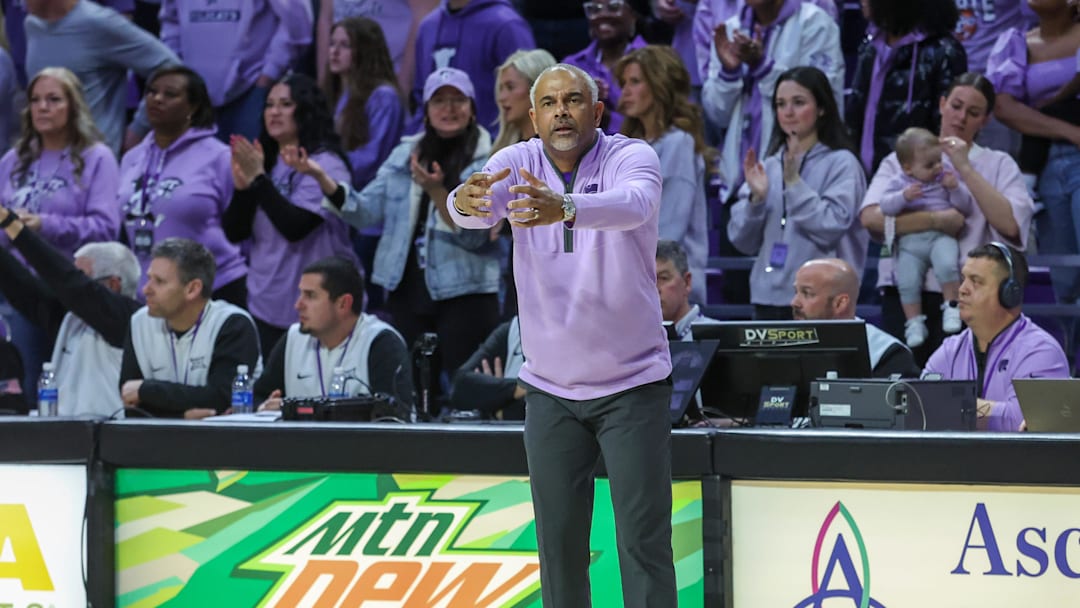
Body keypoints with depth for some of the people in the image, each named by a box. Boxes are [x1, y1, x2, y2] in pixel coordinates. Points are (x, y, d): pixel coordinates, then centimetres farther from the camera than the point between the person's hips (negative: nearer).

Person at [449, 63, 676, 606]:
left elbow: (635, 203, -35)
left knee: (644, 538, -4)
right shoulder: (518, 164, -2)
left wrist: (565, 208, -55)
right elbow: (478, 209, -23)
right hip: (549, 388, 3)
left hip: (632, 382, -3)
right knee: (558, 540, 7)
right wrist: (465, 201, -49)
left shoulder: (631, 157, -11)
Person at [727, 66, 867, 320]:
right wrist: (756, 198, -7)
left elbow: (831, 227, -14)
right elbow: (743, 241, 10)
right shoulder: (769, 166, 12)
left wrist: (794, 182, -17)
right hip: (768, 297, 5)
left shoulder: (841, 163, -2)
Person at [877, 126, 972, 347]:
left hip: (940, 237, -1)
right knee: (907, 282, -18)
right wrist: (904, 196, -20)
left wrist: (955, 189, -7)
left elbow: (965, 207, 11)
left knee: (946, 265, -31)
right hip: (909, 242, 1)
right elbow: (886, 205, -3)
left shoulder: (945, 178, 14)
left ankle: (952, 306, -16)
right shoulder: (899, 183, 12)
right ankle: (914, 322, -5)